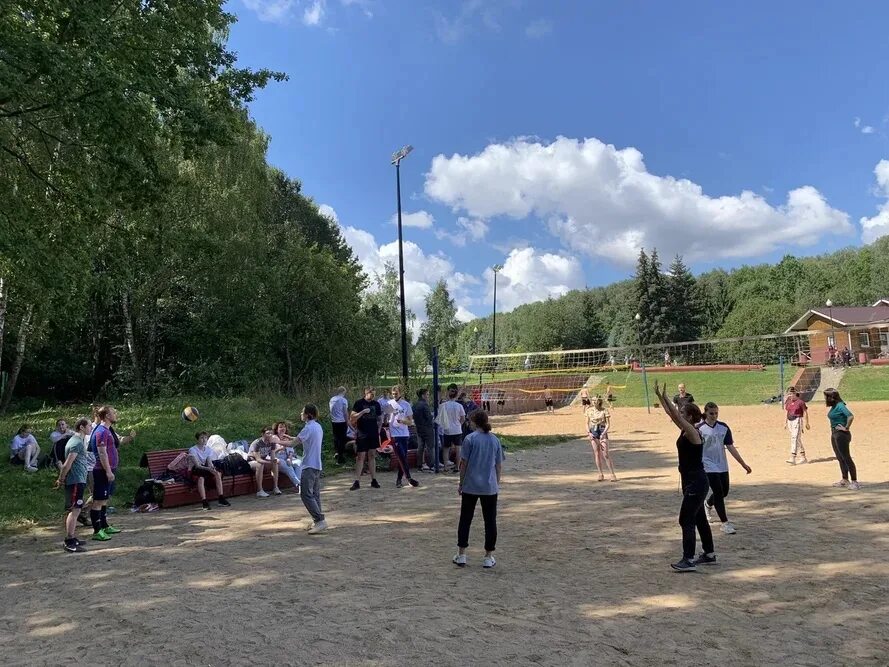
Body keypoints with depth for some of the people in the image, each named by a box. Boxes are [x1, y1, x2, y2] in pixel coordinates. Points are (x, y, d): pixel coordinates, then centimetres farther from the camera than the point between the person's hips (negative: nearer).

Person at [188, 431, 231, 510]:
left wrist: (212, 467, -30)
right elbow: (197, 465, -20)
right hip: (195, 471, -5)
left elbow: (209, 462, -6)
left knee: (217, 474, -24)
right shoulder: (192, 450, -11)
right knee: (201, 478, -37)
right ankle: (204, 502, -41)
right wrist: (208, 468, -36)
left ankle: (221, 498, -24)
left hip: (206, 469, 5)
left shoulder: (209, 450, 6)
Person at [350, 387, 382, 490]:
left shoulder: (376, 404, 9)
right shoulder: (359, 403, -4)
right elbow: (352, 418, -9)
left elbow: (380, 419, 17)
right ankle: (357, 482, -1)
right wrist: (363, 412, -21)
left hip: (373, 434, 4)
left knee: (372, 456, 9)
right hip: (362, 435, -4)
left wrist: (378, 430, 6)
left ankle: (374, 480, 14)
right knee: (360, 457, -4)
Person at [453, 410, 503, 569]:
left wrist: (461, 483, 4)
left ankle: (461, 555, 14)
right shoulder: (495, 440, 4)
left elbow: (463, 463, -6)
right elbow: (499, 465, 7)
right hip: (490, 487, 2)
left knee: (465, 520, 9)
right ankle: (489, 557, 13)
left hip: (470, 486, -2)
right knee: (490, 521, 9)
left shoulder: (470, 438, -7)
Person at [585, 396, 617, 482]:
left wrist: (603, 433, -17)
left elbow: (608, 424, -5)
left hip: (602, 432, -3)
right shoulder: (589, 410, 4)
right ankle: (601, 475, 10)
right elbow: (587, 423, 9)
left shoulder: (604, 410, -5)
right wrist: (589, 433, -6)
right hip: (593, 432, 3)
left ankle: (613, 474, -2)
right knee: (597, 454, 3)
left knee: (605, 454, -8)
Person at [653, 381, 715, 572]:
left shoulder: (692, 432, -18)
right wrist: (660, 396, 4)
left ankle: (688, 560, -3)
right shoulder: (685, 430, 6)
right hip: (691, 482, 10)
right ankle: (709, 554, 30)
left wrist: (665, 397, -36)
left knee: (686, 520, -7)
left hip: (696, 483, -10)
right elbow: (670, 413, 10)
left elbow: (676, 415, -32)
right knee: (699, 519, 18)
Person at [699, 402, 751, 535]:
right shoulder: (700, 429, -10)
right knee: (718, 493, -8)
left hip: (722, 466, 5)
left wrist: (743, 464, 1)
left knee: (724, 492, 15)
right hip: (708, 466, -5)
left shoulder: (724, 427, 2)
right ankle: (725, 523, 1)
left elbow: (730, 447, 4)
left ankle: (708, 506, 44)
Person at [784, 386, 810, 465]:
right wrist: (785, 422, 15)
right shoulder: (788, 401, 9)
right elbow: (786, 412, 17)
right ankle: (803, 458, 23)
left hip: (797, 420, -7)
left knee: (795, 438, -15)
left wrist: (807, 423, -1)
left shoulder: (800, 401, -9)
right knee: (797, 440, 13)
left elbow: (805, 412, -3)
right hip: (790, 421, 7)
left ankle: (793, 458, -20)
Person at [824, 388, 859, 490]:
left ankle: (854, 481, -3)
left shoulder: (840, 406, -18)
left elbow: (851, 416, -30)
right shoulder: (833, 406, 10)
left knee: (846, 458, -7)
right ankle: (845, 480, 25)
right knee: (840, 458, 16)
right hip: (834, 434, 10)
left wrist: (846, 428, -22)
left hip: (842, 435, -10)